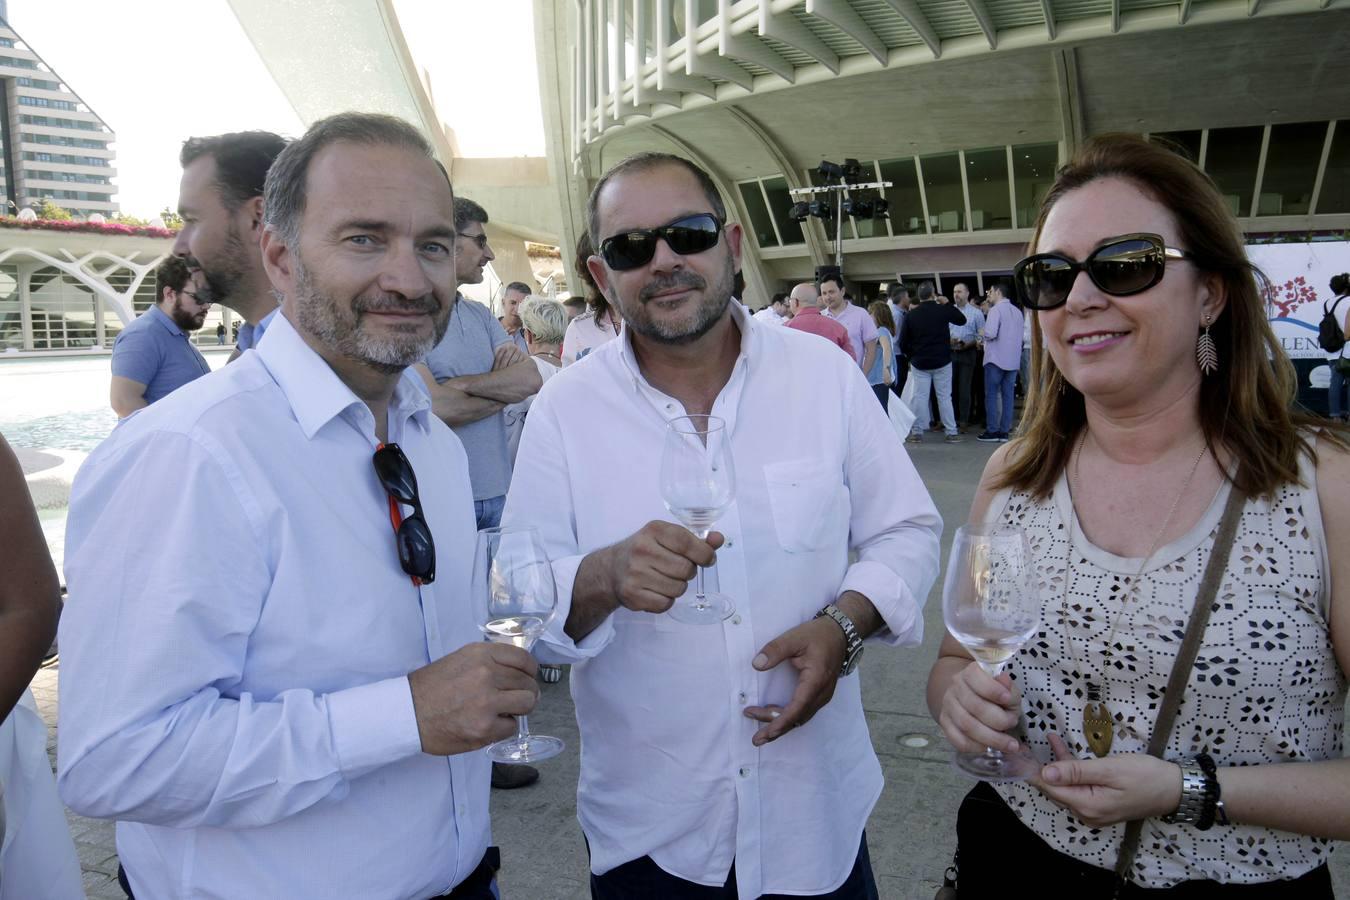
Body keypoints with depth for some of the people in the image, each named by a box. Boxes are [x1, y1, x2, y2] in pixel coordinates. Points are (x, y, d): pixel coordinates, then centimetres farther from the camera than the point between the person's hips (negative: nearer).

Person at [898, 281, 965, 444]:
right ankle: (951, 432, 6)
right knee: (944, 397, 4)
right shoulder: (943, 310, -8)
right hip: (942, 362, -1)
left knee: (920, 397, 4)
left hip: (919, 363, 1)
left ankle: (917, 432, 3)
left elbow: (903, 342, -1)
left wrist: (911, 357, 14)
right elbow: (962, 320, 11)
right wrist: (947, 303, 16)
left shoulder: (911, 315, -4)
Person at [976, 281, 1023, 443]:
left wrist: (983, 334, 1)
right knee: (1007, 395, 7)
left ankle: (992, 431, 0)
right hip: (1013, 359, 6)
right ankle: (1004, 432, 7)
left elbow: (990, 333, -19)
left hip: (996, 358, -6)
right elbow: (1020, 335, 14)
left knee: (991, 395, 1)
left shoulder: (996, 310, -10)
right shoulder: (1017, 311, 10)